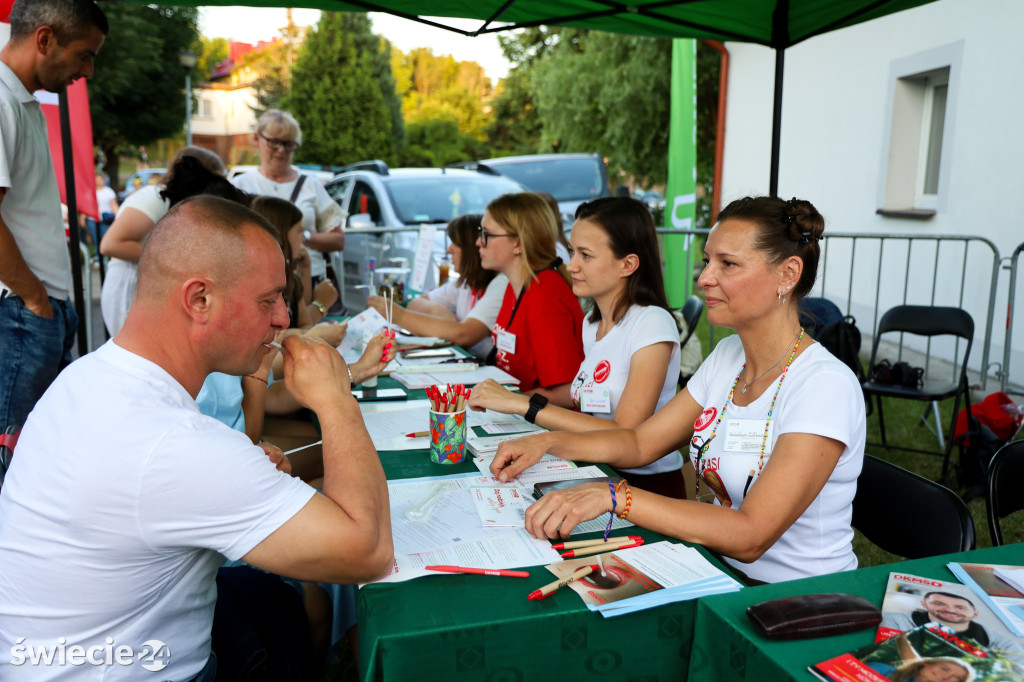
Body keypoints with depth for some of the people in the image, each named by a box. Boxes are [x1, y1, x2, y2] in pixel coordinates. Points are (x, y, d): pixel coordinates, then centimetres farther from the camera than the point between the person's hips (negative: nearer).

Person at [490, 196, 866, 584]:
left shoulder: (825, 385, -23)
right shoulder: (729, 355, 3)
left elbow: (750, 537, -28)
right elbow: (640, 442, 8)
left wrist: (613, 496, -35)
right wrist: (546, 443, -6)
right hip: (723, 569, 6)